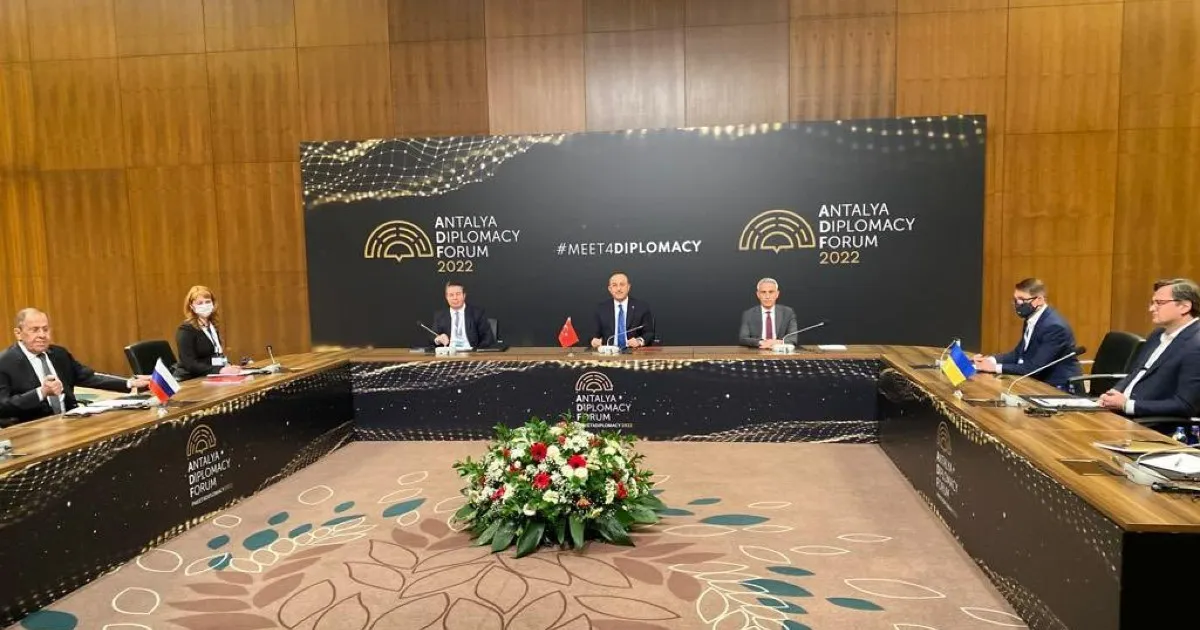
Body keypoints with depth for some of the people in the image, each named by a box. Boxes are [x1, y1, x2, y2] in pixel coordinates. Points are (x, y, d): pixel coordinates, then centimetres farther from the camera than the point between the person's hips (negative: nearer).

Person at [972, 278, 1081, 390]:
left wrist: (996, 367, -24)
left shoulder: (1054, 326, -23)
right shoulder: (1031, 319, 4)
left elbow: (1035, 367, -26)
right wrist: (990, 360, -7)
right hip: (1042, 382, 8)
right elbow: (1018, 353, 10)